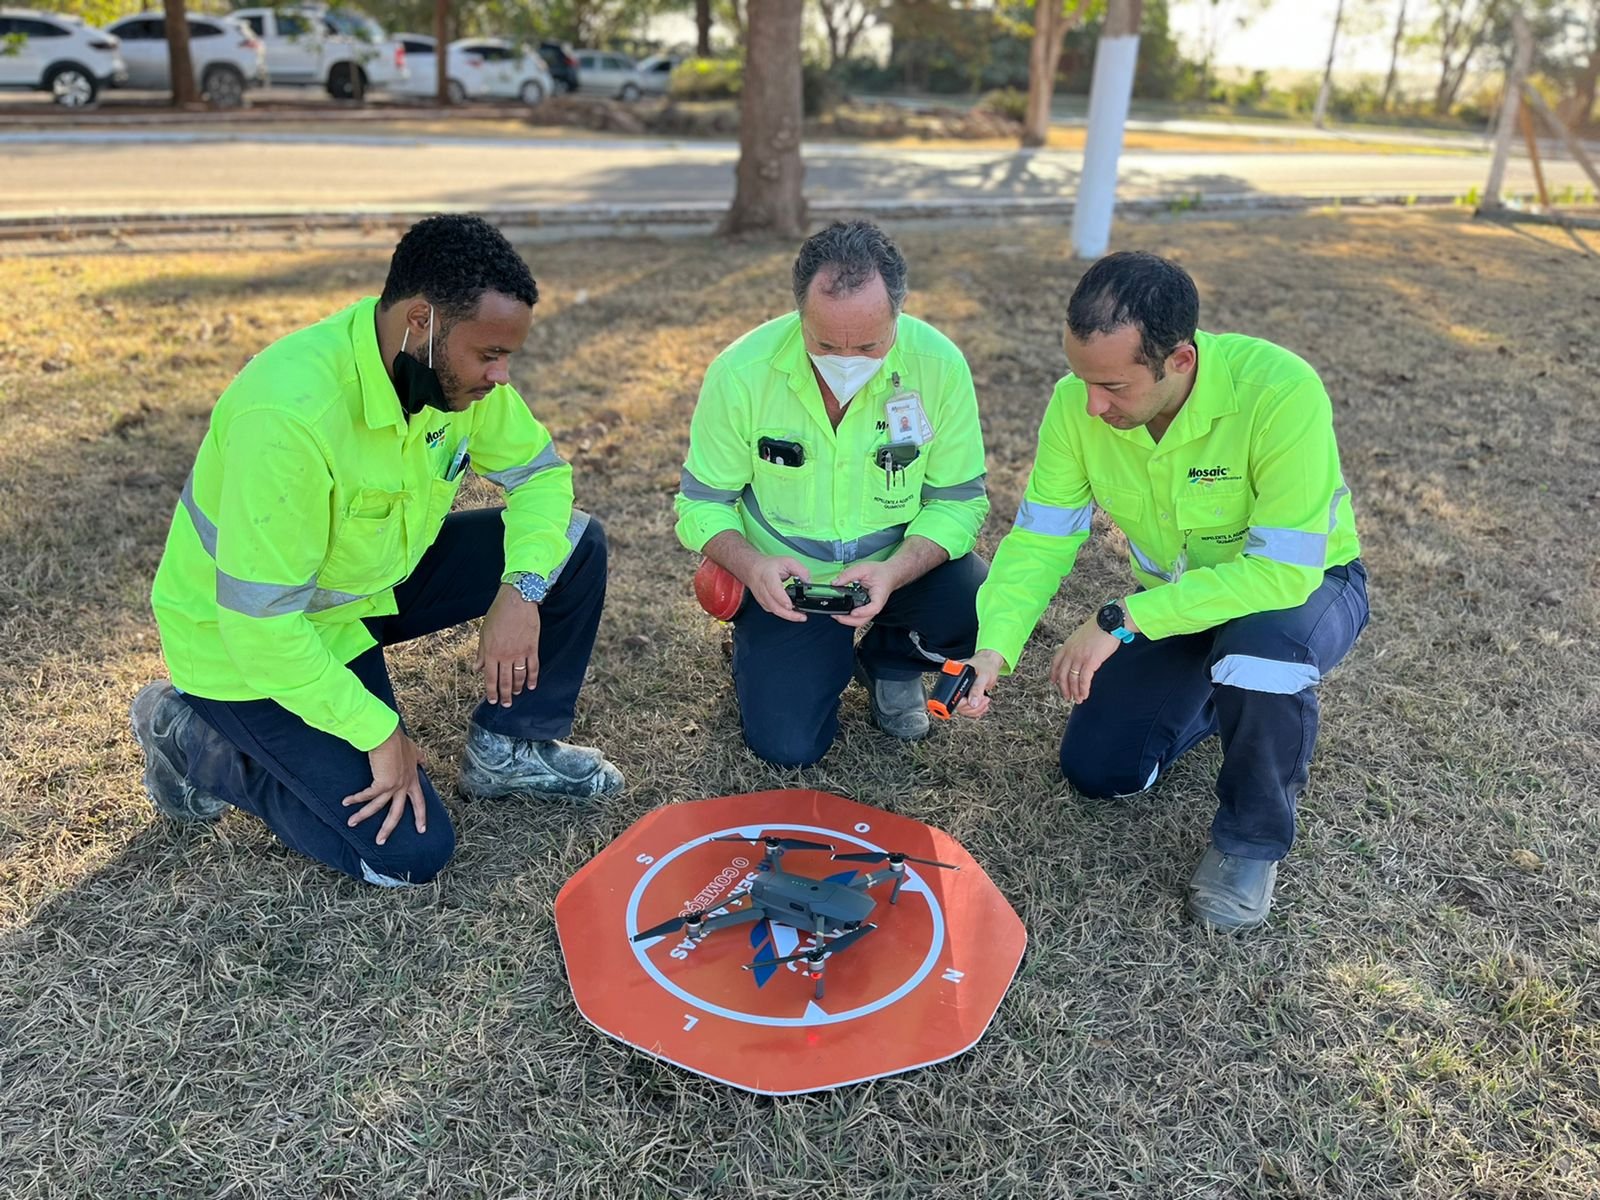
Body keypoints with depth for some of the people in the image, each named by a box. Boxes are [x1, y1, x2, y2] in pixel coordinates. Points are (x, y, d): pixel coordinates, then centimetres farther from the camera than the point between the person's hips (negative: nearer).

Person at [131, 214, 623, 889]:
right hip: (248, 637, -7)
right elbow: (257, 620, -31)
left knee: (573, 546, -8)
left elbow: (540, 472, -2)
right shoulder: (291, 415, -35)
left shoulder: (457, 368, -13)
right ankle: (195, 739, 6)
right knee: (409, 852, -12)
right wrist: (380, 733, -23)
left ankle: (507, 748, 9)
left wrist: (522, 589, -21)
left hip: (377, 578, 7)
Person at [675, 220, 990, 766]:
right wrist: (752, 566, -32)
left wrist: (893, 573, -31)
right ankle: (755, 646, 23)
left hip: (900, 563, 1)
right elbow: (701, 501, -10)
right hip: (785, 579, -1)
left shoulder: (939, 364, -19)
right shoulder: (740, 373, -21)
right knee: (788, 745, -13)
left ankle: (887, 660, 9)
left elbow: (960, 500, -11)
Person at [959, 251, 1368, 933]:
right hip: (1175, 598, 5)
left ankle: (1252, 839, -10)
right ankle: (1221, 697, 29)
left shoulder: (1281, 394, -37)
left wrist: (1122, 621, -39)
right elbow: (1040, 536, -15)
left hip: (1307, 583, -4)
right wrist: (995, 648, -30)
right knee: (1095, 770, -1)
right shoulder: (1079, 401, -22)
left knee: (1262, 642, -40)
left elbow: (1283, 570, -38)